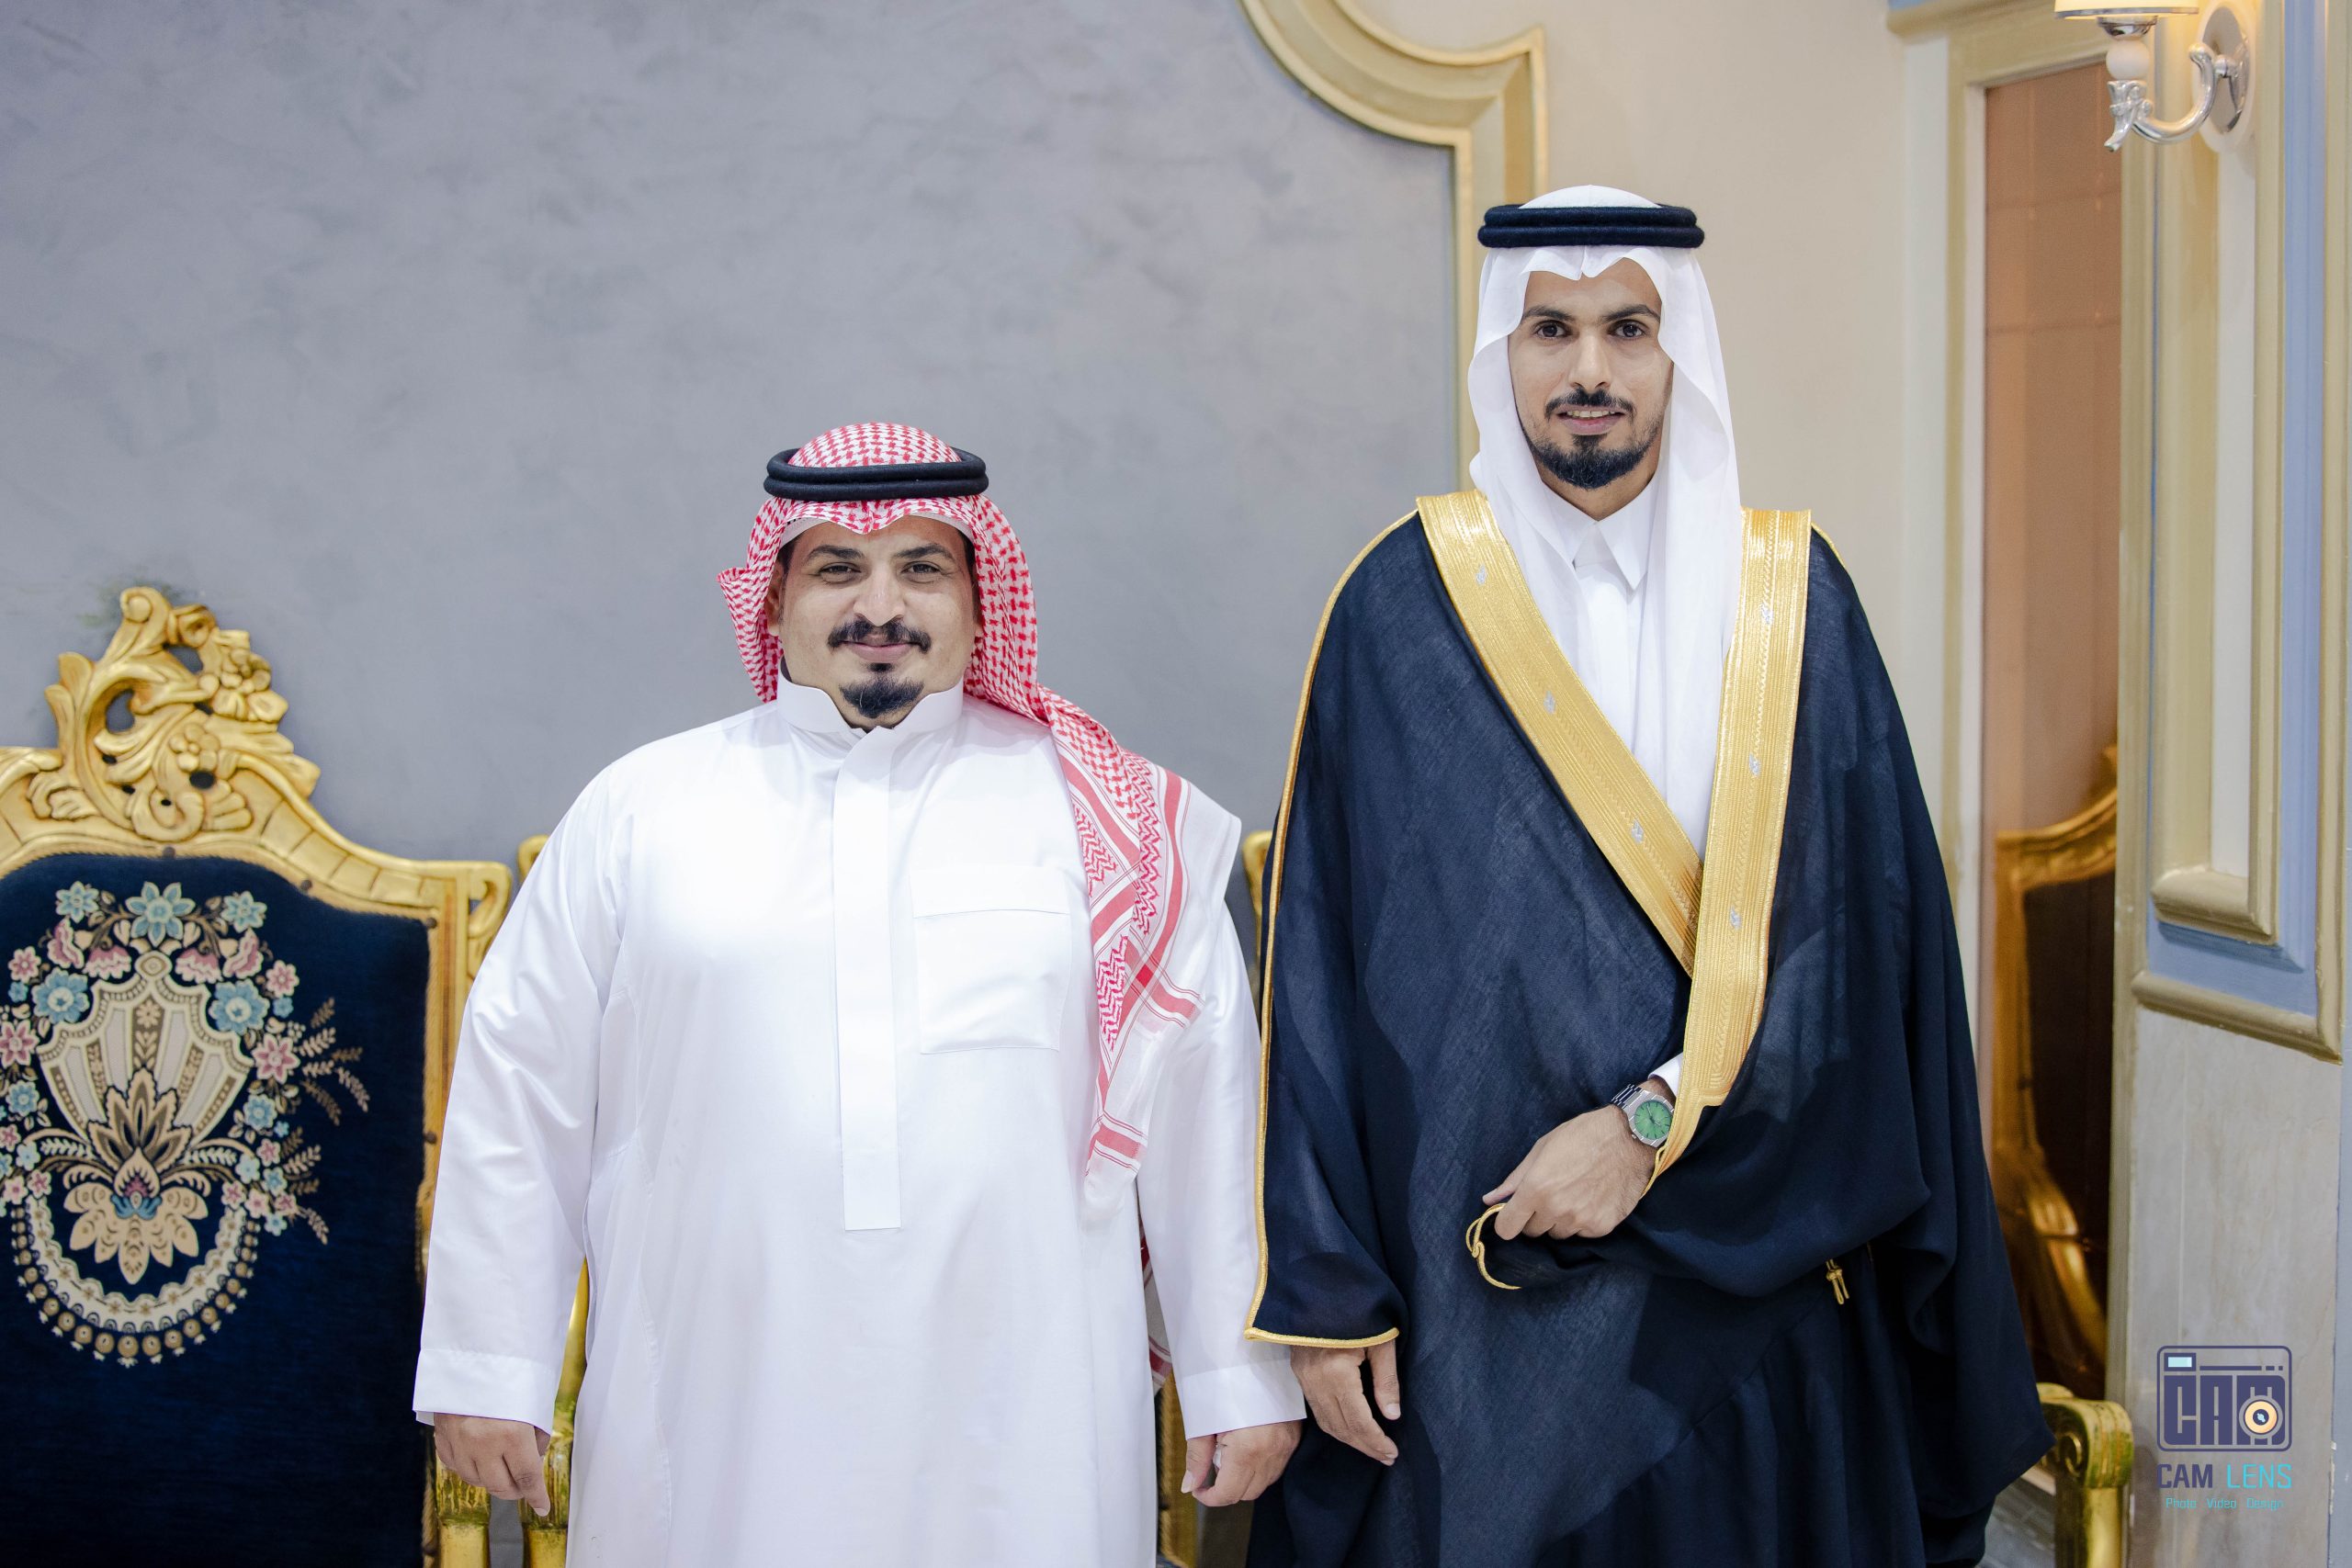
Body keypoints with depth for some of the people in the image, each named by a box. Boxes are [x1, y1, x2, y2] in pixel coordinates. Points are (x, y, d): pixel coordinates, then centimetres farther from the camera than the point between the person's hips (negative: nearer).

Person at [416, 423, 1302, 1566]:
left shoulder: (1101, 817, 6)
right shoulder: (641, 809, 7)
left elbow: (1204, 1105, 6)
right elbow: (520, 1096, 8)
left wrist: (1242, 1377, 5)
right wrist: (486, 1371, 7)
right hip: (718, 1420, 0)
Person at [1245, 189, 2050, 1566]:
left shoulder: (1792, 600, 3)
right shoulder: (1404, 606, -1)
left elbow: (1861, 929, -4)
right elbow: (1321, 963, -3)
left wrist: (1653, 1125, -14)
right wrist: (1324, 1287, -8)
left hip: (1742, 1281, 1)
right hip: (1469, 1290, -1)